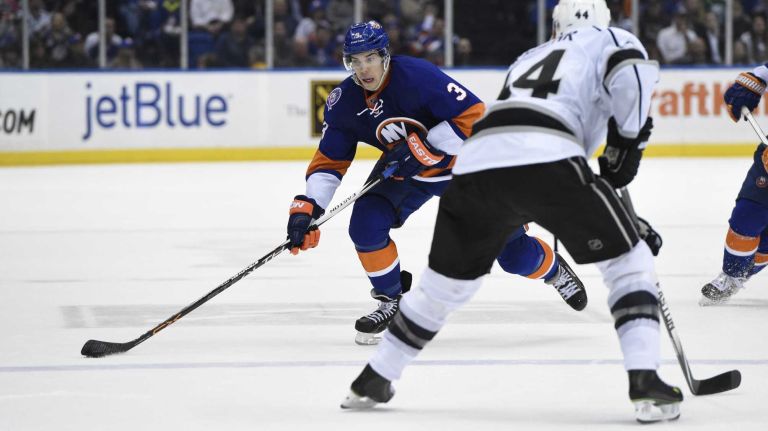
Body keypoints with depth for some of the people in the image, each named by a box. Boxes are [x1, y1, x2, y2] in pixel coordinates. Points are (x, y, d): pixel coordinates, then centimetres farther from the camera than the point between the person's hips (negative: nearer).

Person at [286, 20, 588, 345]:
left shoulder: (418, 77, -32)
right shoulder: (343, 103, -14)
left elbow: (474, 115, -31)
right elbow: (329, 161, -7)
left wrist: (423, 147, -34)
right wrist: (305, 209, -19)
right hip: (402, 169, 4)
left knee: (513, 253, -4)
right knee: (365, 224, -19)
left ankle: (554, 270, 33)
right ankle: (391, 300, 5)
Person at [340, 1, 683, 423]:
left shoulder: (529, 59, 40)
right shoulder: (609, 39, 23)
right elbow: (633, 72, -2)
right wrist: (627, 142, 9)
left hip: (475, 164, 6)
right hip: (547, 160, -6)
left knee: (445, 282, 26)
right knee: (629, 262, 9)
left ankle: (371, 381, 35)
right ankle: (645, 383, -6)